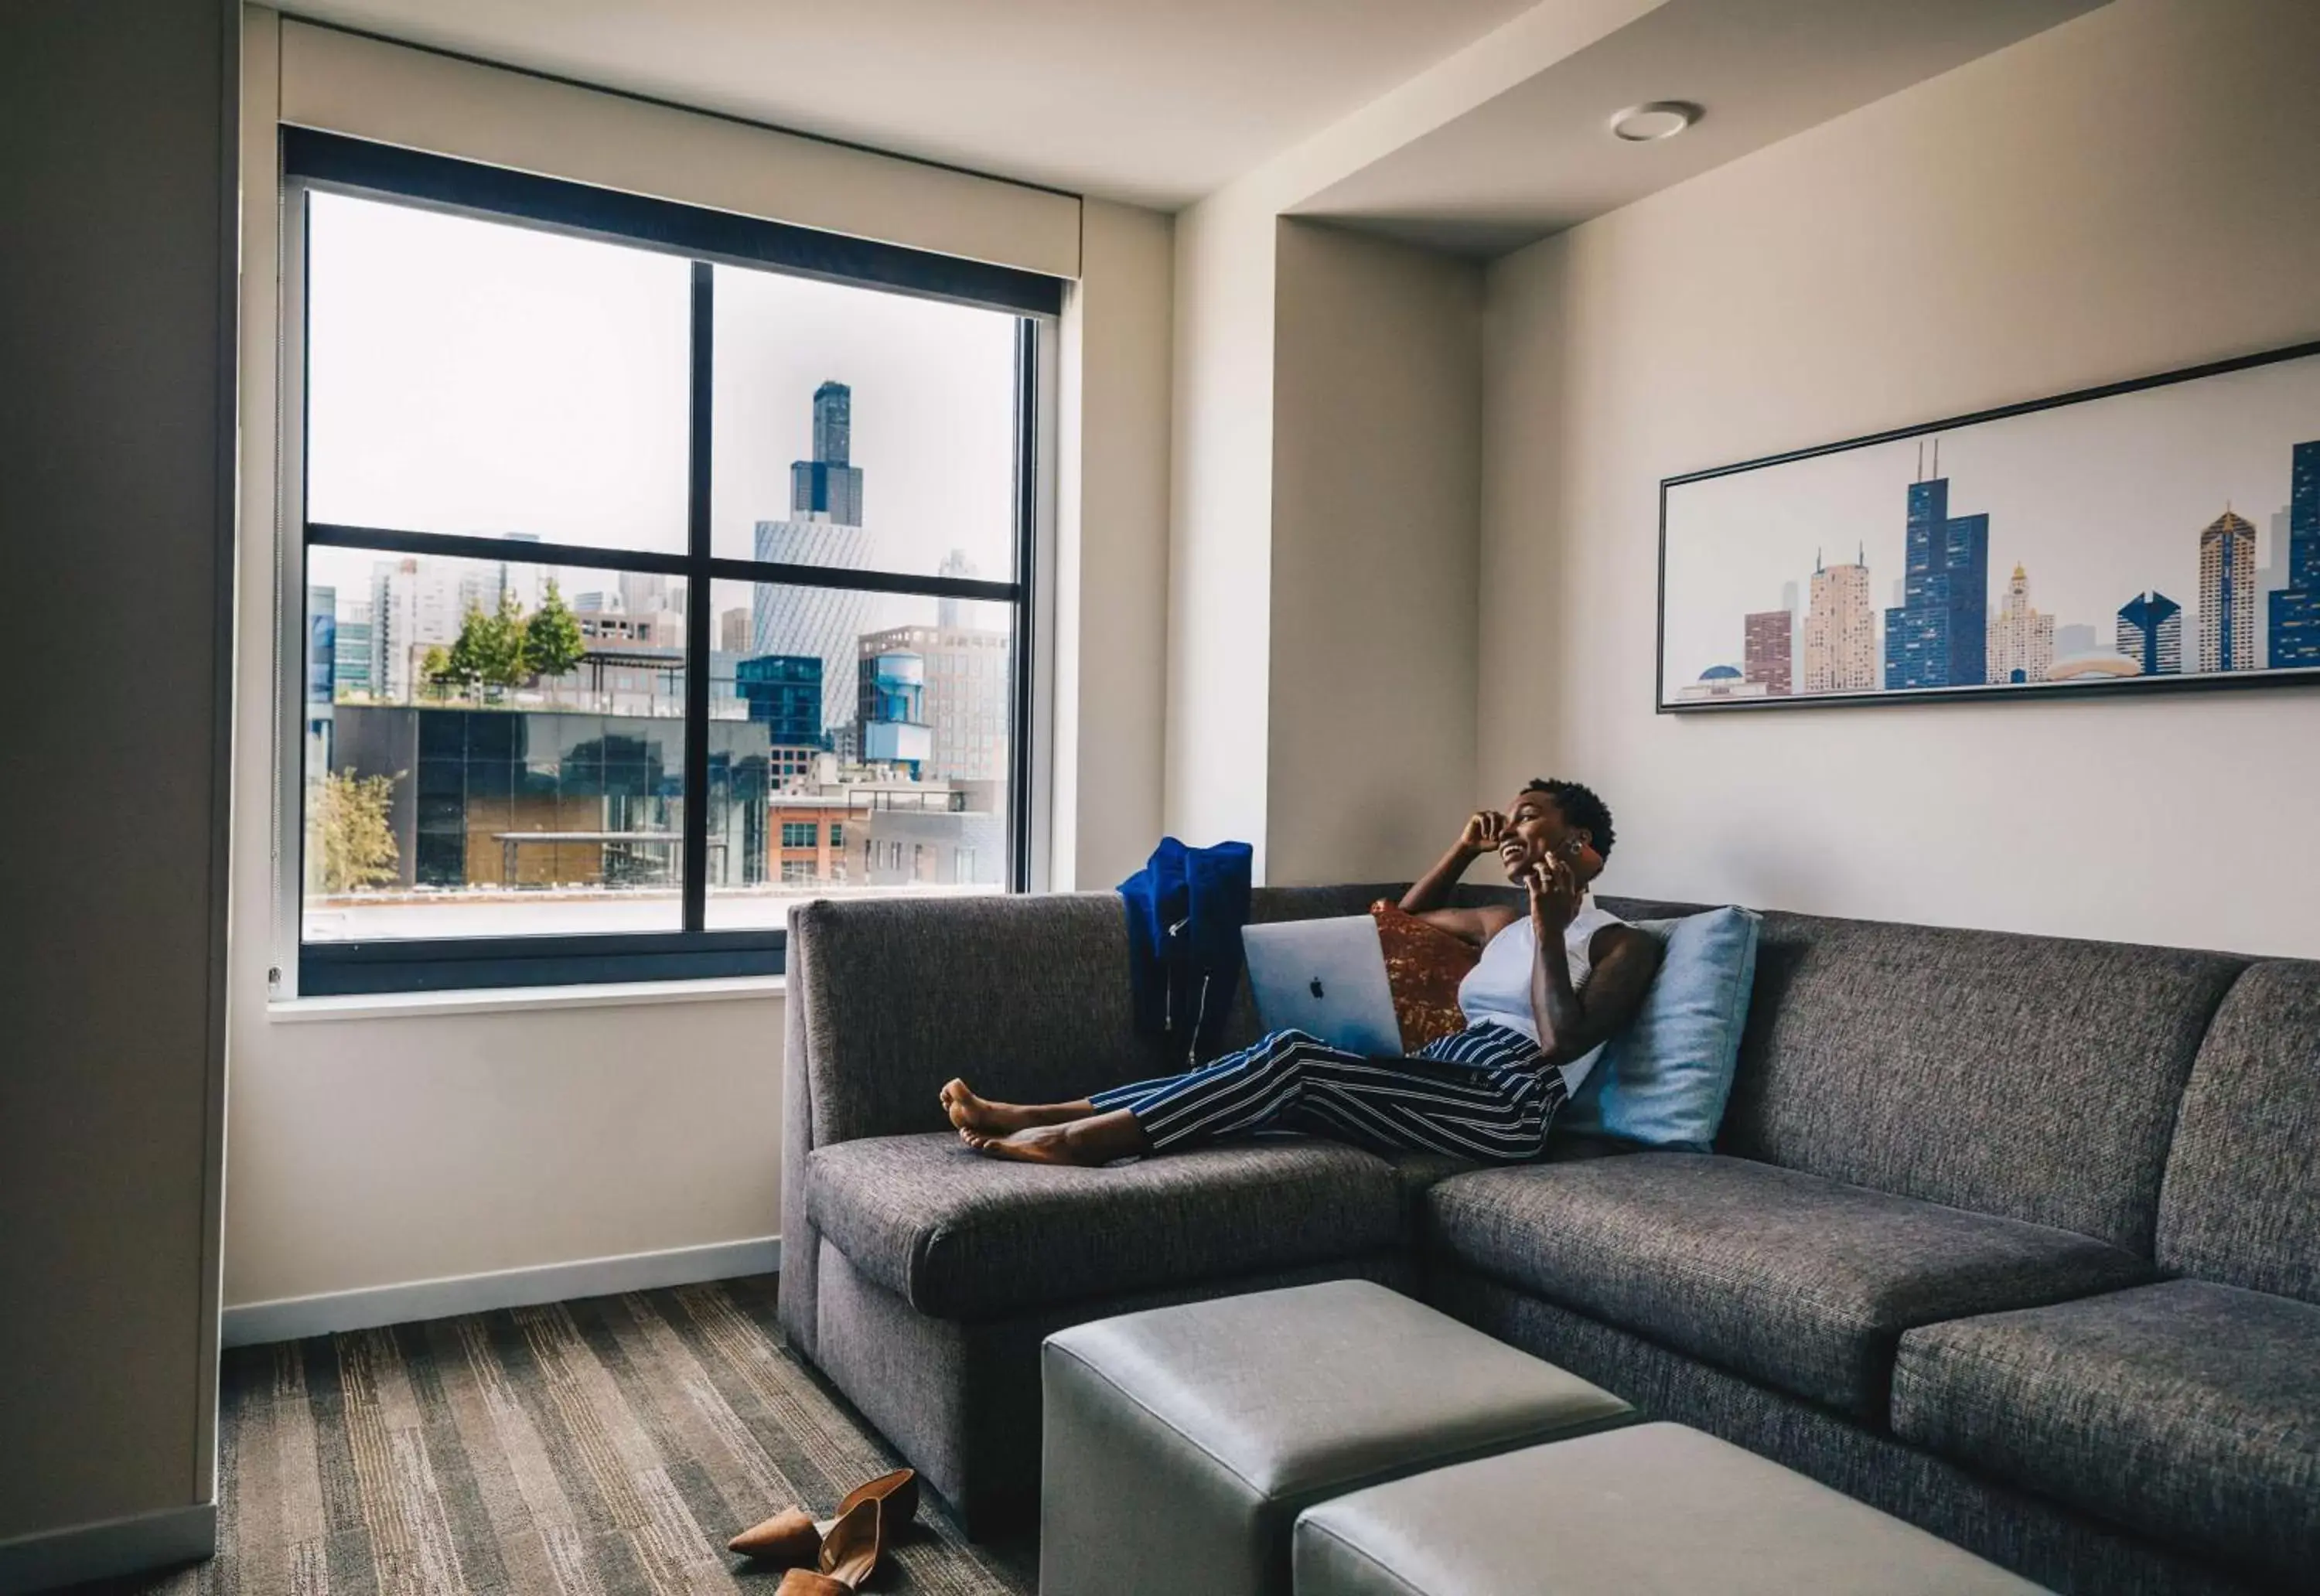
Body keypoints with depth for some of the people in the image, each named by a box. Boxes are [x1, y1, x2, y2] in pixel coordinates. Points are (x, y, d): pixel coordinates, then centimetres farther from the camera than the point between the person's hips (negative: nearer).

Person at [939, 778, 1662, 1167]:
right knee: (1283, 1070, -16)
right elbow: (1407, 917, 42)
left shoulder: (1621, 943, 6)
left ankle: (1076, 1138, -32)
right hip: (1440, 1079, 7)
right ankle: (1026, 1117, -24)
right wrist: (1466, 848, 30)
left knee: (1292, 1056, -27)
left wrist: (1549, 925, -10)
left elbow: (1561, 1042, -12)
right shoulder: (1505, 924, 27)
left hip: (1502, 1107, -7)